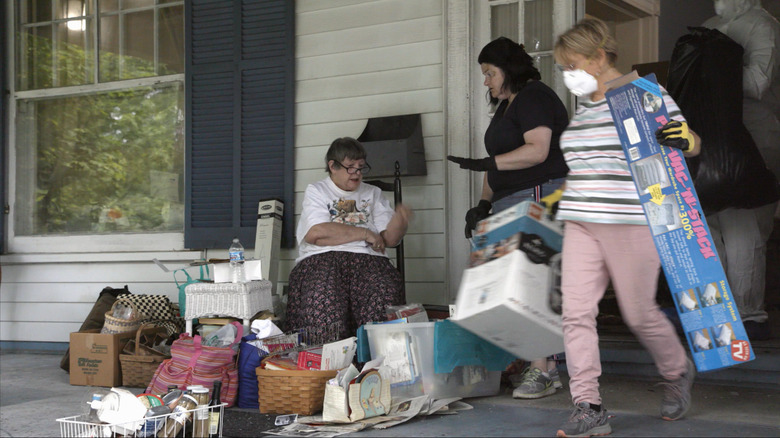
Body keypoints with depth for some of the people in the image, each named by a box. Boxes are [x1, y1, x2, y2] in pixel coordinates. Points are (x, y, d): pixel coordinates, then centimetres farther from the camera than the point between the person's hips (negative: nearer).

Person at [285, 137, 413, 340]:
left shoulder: (373, 194, 27)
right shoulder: (316, 191, 17)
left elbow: (389, 239, 15)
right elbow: (315, 233, -3)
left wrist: (400, 219, -8)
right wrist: (364, 234, 1)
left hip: (368, 261, 2)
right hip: (321, 261, -2)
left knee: (386, 292, -33)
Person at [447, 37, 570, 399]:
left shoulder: (534, 98, -6)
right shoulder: (505, 107, 24)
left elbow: (537, 151, -19)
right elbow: (499, 163, 25)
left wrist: (485, 163, -21)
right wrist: (484, 203, 15)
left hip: (538, 198, -10)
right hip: (511, 204, 10)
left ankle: (541, 371, -12)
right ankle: (547, 368, 6)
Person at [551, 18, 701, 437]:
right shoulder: (583, 105, 17)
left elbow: (691, 143, -1)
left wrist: (684, 139, -23)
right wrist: (558, 198, 27)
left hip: (631, 222, -6)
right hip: (581, 224, 6)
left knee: (639, 313, 4)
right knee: (576, 311, -6)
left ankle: (678, 373, 34)